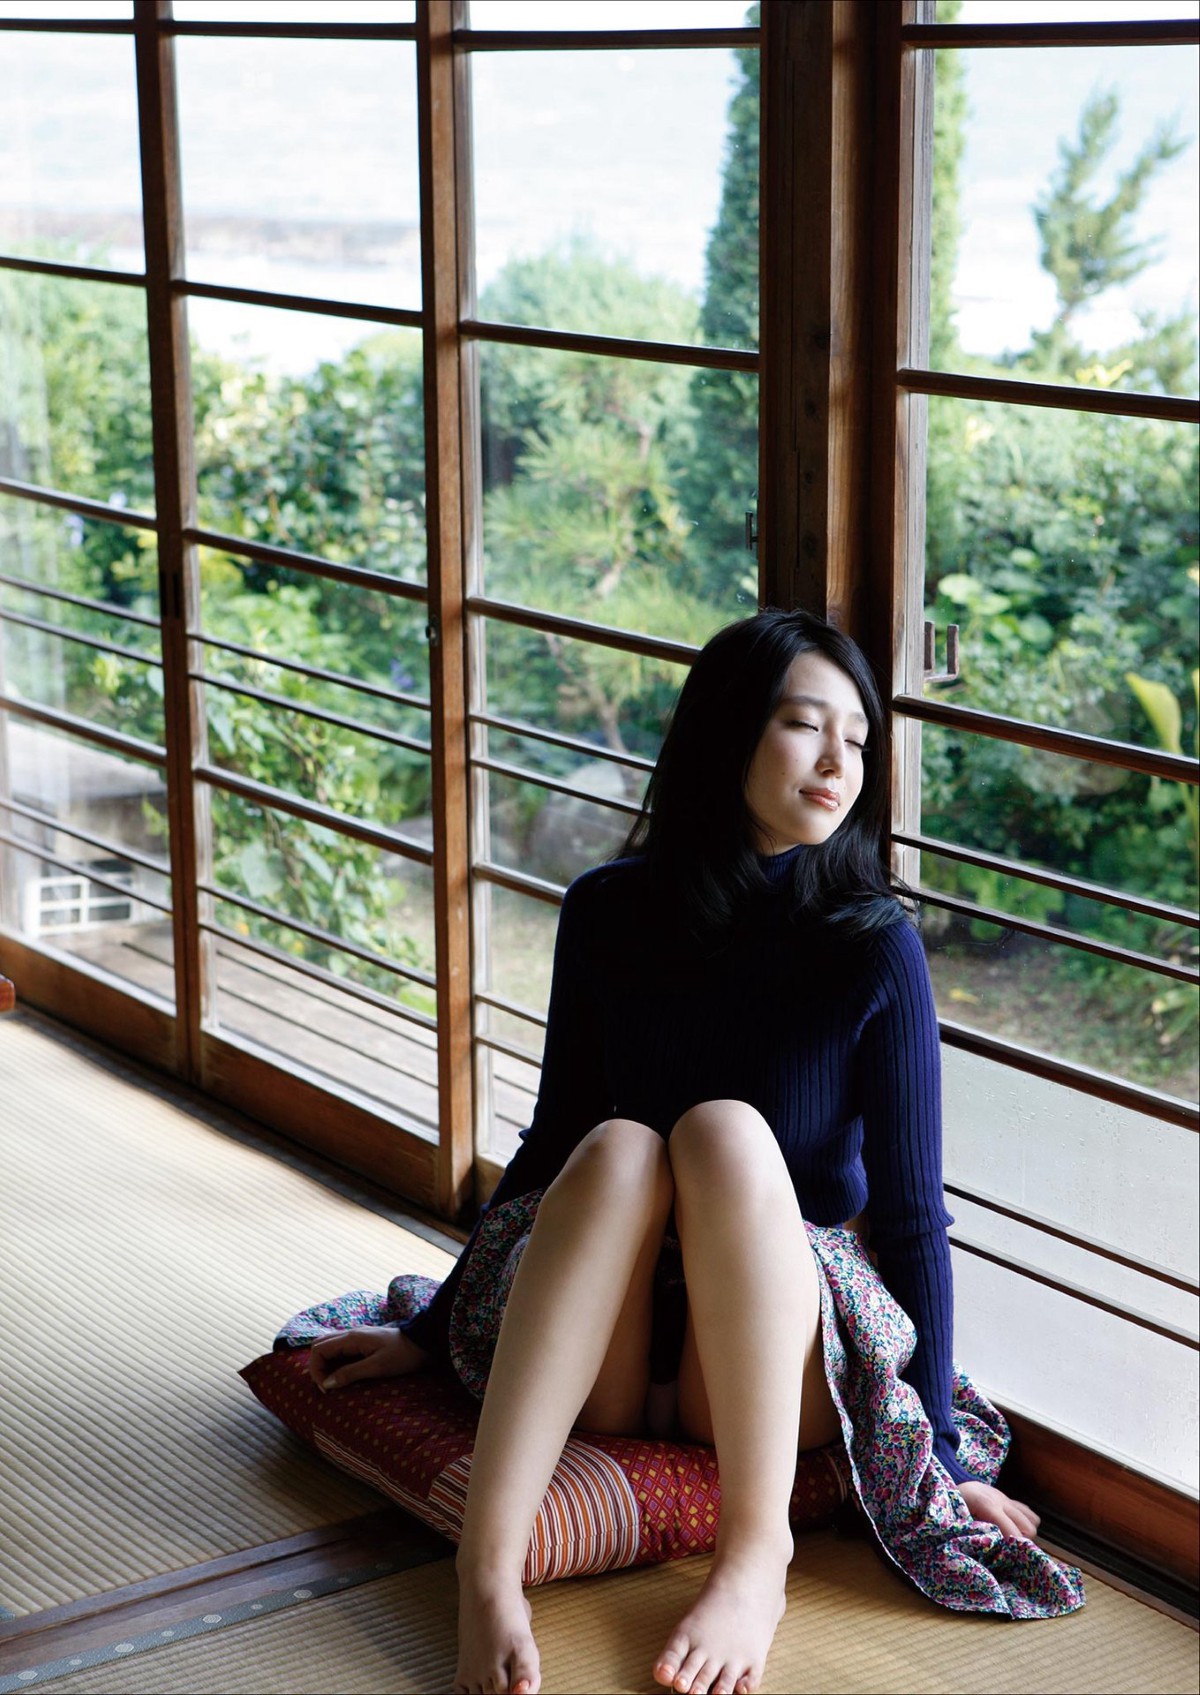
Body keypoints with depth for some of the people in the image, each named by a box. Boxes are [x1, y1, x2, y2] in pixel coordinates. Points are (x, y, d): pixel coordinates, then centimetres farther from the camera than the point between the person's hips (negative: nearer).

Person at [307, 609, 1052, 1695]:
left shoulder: (876, 948, -9)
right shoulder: (608, 913, -1)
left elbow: (910, 1211, -6)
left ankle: (756, 1554, -33)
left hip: (781, 1368, -2)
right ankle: (489, 1561, -41)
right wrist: (431, 1332, 16)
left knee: (725, 1130, -29)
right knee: (620, 1148, -29)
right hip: (595, 1363, 2)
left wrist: (937, 1451, -7)